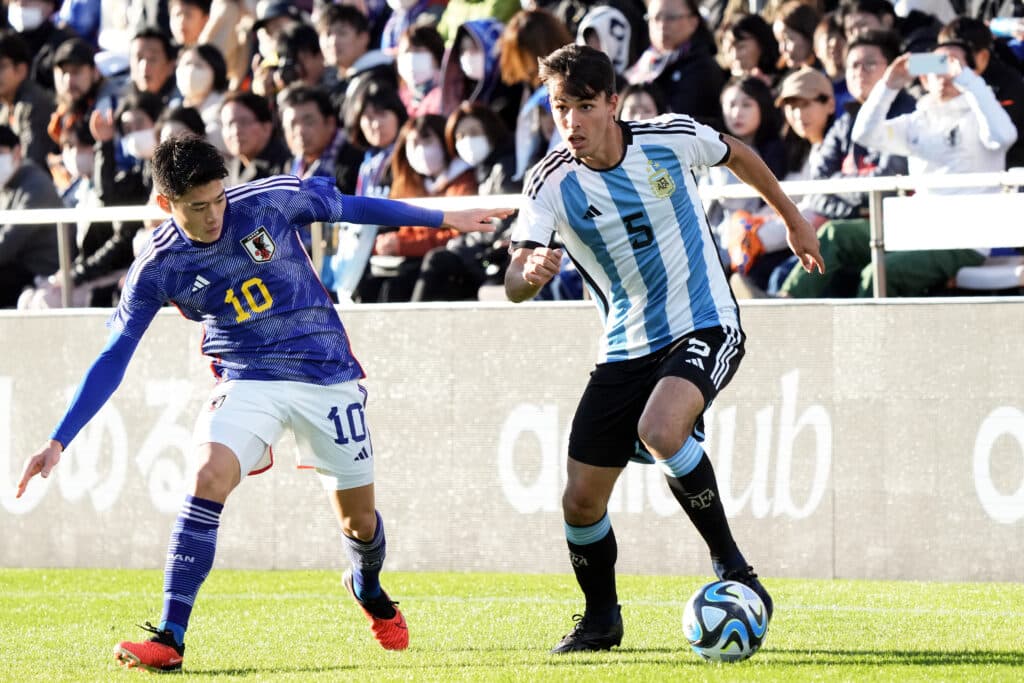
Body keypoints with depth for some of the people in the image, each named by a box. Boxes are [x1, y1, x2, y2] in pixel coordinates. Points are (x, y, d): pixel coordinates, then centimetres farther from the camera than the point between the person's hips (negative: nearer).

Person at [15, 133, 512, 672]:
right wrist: (58, 442, -11)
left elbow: (349, 207, 5)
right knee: (208, 478, -27)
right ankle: (169, 639, -25)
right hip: (247, 381, -1)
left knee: (359, 519, 7)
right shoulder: (158, 268, -10)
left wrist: (443, 219, 14)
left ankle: (368, 588, 45)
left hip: (328, 375, 1)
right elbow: (113, 358, -6)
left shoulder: (269, 200, -11)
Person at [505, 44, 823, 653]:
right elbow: (515, 285, -22)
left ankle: (733, 567, -16)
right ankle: (601, 619, 28)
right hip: (626, 349, 3)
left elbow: (737, 154, 12)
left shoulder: (671, 138, -12)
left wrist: (793, 220, 24)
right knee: (581, 503, 0)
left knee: (660, 431, -34)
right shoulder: (551, 184, -12)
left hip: (705, 329, -3)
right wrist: (531, 273, -46)